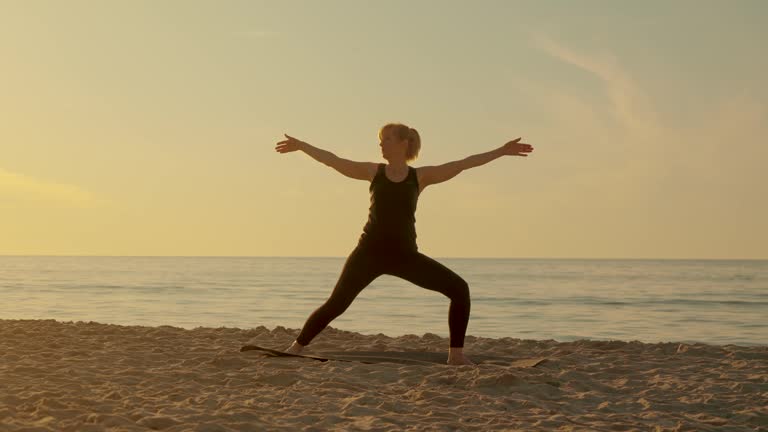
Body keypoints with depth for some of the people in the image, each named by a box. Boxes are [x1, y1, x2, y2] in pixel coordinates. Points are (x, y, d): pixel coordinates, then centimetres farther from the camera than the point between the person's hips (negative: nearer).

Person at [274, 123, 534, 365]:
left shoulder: (420, 176, 5)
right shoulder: (373, 172, 6)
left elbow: (463, 164, 4)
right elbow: (332, 160, 11)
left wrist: (501, 152, 3)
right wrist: (301, 145, 13)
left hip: (404, 255, 1)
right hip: (369, 253, 0)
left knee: (459, 289, -12)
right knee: (336, 304, -6)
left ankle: (456, 354, -2)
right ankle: (296, 348, 12)